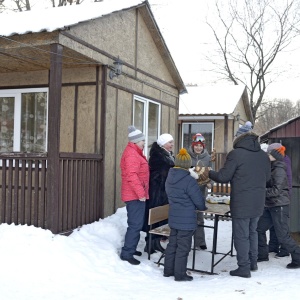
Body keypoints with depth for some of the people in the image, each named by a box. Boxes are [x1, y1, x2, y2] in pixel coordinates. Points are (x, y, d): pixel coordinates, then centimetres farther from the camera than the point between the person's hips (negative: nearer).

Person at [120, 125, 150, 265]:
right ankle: (126, 253, -4)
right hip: (135, 195, -11)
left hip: (135, 195, 11)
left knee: (136, 224, 17)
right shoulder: (131, 154, -17)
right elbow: (132, 176, -26)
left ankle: (130, 248, 26)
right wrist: (141, 193, -24)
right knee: (135, 224, -9)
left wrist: (141, 192, 21)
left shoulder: (134, 153, 18)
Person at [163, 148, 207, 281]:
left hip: (173, 218, 8)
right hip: (187, 220, -8)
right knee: (183, 247, 3)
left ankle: (168, 270, 27)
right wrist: (203, 207, 7)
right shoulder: (189, 180, -20)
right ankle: (180, 274, 13)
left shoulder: (169, 178, 5)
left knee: (172, 244, 18)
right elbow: (199, 200, -14)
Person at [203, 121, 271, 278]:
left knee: (241, 235, 3)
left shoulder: (236, 154, -15)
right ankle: (253, 263, 32)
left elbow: (223, 177, -11)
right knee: (252, 232, 22)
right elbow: (267, 177, 15)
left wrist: (209, 173, 7)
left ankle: (244, 268, 9)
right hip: (258, 202, 7)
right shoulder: (263, 155, 6)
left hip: (241, 203, -7)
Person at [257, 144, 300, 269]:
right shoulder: (272, 168, 12)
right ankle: (262, 254, 24)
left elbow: (276, 190, -23)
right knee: (259, 228, 12)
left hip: (279, 206, -9)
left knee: (283, 236, -5)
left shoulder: (279, 170, -17)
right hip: (270, 206, 10)